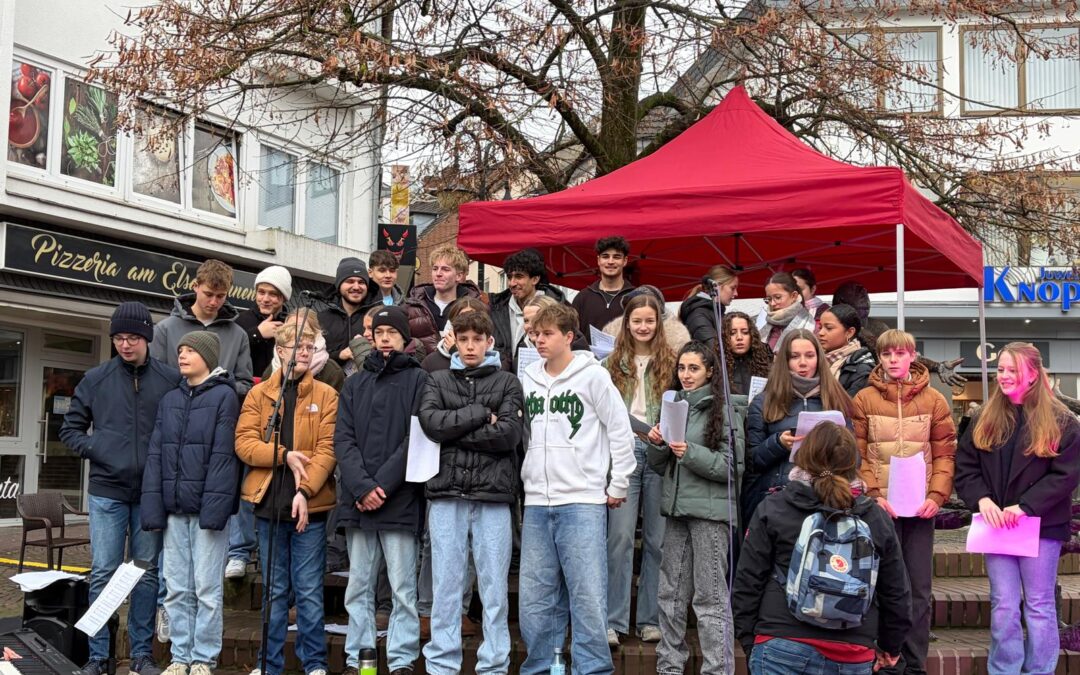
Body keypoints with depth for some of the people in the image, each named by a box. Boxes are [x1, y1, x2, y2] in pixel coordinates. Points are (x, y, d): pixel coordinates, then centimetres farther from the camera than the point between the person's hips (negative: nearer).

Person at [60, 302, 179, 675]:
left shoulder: (171, 379, 0)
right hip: (107, 492, 0)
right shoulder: (95, 379, 3)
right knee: (103, 574, 1)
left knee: (147, 574, 7)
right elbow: (70, 428, 11)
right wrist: (93, 449, -5)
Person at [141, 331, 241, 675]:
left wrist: (214, 507, -18)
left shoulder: (224, 397, -3)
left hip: (206, 506, -5)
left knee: (207, 588, 0)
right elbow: (156, 455, 10)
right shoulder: (169, 400, 14)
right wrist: (153, 505, 1)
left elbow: (223, 456, -11)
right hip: (175, 507, 5)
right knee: (176, 588, 8)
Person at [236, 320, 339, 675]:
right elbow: (243, 443, -1)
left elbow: (327, 449, -6)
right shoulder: (259, 393, 8)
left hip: (310, 504, -2)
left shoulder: (326, 395, 2)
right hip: (269, 503, 2)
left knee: (309, 590, 1)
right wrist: (285, 455, -14)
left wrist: (305, 491, -16)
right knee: (275, 589, 11)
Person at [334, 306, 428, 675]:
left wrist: (383, 484, -13)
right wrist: (362, 487, -10)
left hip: (400, 502, -4)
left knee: (403, 588, -1)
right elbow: (343, 438, 5)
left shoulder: (418, 380, 3)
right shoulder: (355, 384, 15)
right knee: (358, 586, 9)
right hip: (357, 502, 4)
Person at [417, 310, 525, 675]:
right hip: (446, 496, 1)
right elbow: (431, 422, -5)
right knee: (446, 584, 3)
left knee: (494, 586, 2)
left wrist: (454, 432, -6)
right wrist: (480, 414, -7)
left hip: (493, 495, -1)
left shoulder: (507, 383, 10)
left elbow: (510, 433, -6)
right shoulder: (437, 381, 13)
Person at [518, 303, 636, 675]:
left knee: (587, 596, -6)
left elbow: (621, 433, -2)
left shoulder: (593, 376, -3)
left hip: (583, 502, -5)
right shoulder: (528, 379, 11)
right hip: (536, 503, 5)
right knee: (534, 598, 8)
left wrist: (617, 487, -1)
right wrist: (525, 483, 13)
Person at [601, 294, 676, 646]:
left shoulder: (670, 361, 6)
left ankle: (650, 619, 14)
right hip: (623, 452, 0)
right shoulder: (612, 363, 10)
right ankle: (613, 622, 1)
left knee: (657, 538, 5)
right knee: (620, 537, -4)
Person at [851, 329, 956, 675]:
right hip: (880, 506, -1)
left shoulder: (933, 400, 6)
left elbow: (944, 453, 4)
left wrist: (937, 496, -8)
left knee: (919, 589, 6)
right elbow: (857, 455, -1)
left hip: (921, 506, 1)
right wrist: (872, 494, -12)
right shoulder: (864, 400, 1)